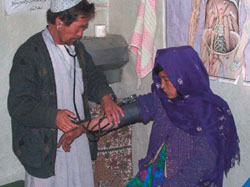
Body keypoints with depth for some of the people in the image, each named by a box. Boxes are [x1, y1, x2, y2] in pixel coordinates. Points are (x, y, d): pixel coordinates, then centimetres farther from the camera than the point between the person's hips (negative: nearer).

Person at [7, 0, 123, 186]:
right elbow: (18, 105, -19)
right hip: (45, 148, -7)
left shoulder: (77, 47, 8)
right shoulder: (29, 54, -17)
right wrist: (53, 116, -34)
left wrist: (105, 96, -7)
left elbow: (93, 77, 15)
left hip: (80, 139, 7)